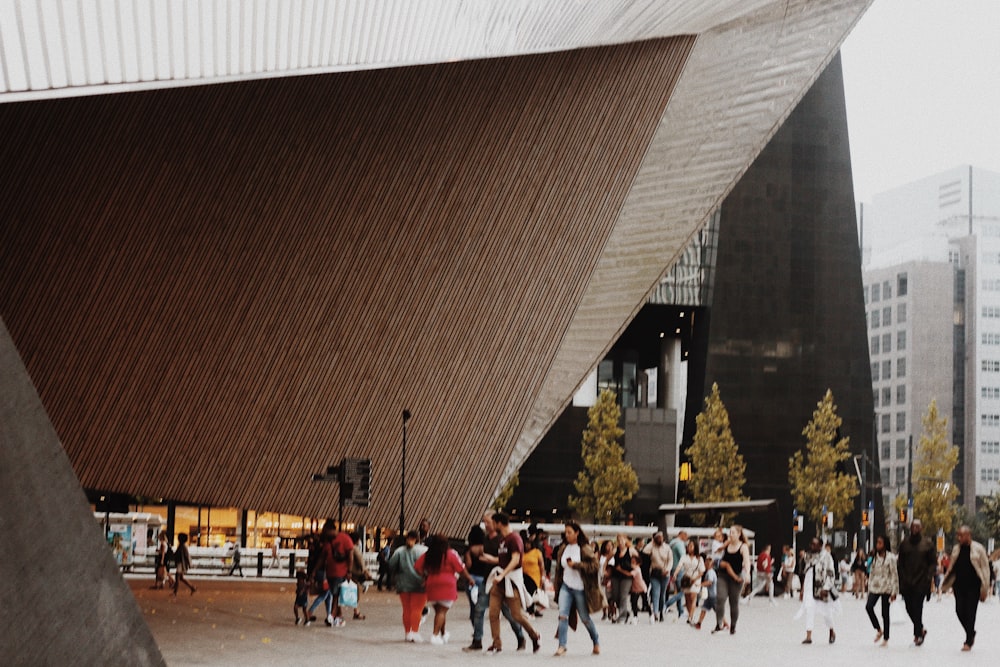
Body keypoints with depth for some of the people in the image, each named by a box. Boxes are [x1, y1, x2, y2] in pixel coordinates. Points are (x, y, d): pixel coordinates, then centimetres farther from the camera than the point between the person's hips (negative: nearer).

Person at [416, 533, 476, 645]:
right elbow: (461, 570, -2)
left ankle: (443, 634, 28)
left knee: (438, 610, 16)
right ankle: (435, 635, -14)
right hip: (447, 585, -4)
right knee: (442, 611, -3)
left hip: (431, 585, 4)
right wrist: (470, 579, 12)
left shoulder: (427, 555, 5)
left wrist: (425, 577, 14)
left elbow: (417, 567, 2)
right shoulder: (451, 554, -4)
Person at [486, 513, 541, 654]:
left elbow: (515, 560, -20)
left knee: (517, 614, -3)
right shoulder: (502, 540, 16)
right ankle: (496, 644, 4)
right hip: (499, 580, 8)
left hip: (512, 580, -8)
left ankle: (535, 636, 17)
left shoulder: (514, 538, -12)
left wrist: (502, 575, -27)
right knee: (493, 613, -2)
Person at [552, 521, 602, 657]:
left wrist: (576, 565, -20)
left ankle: (596, 642, 28)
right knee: (563, 615, -13)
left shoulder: (585, 549, -8)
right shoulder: (563, 549, 8)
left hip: (580, 588, -4)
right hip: (566, 587, 4)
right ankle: (562, 645, -13)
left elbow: (595, 565, -16)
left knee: (585, 618, 7)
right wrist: (556, 584, 18)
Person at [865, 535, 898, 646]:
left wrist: (894, 591, -8)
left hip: (886, 588, -5)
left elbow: (894, 574, -6)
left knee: (885, 613, 0)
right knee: (868, 606, -17)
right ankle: (878, 630, -1)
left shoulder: (890, 557, -6)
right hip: (875, 587, 5)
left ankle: (886, 638, 10)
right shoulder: (874, 557, 12)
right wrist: (869, 589, 13)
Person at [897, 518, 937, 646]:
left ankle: (918, 633, 0)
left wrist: (929, 576, -9)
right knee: (909, 608, 5)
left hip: (921, 582, -3)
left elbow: (933, 562, 3)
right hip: (907, 582, 3)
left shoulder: (928, 544, 2)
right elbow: (900, 563, 12)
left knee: (917, 608, -8)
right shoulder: (904, 544, 10)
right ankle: (920, 629, 25)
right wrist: (902, 578, 2)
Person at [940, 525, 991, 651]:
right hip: (959, 586, 5)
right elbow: (951, 568, 18)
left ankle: (969, 641, 4)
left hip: (973, 586, -5)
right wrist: (945, 583, 11)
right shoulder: (956, 549, 10)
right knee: (960, 611, 1)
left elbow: (985, 569, -3)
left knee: (970, 612, -4)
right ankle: (971, 633, 25)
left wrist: (984, 589, -7)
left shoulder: (978, 549, -5)